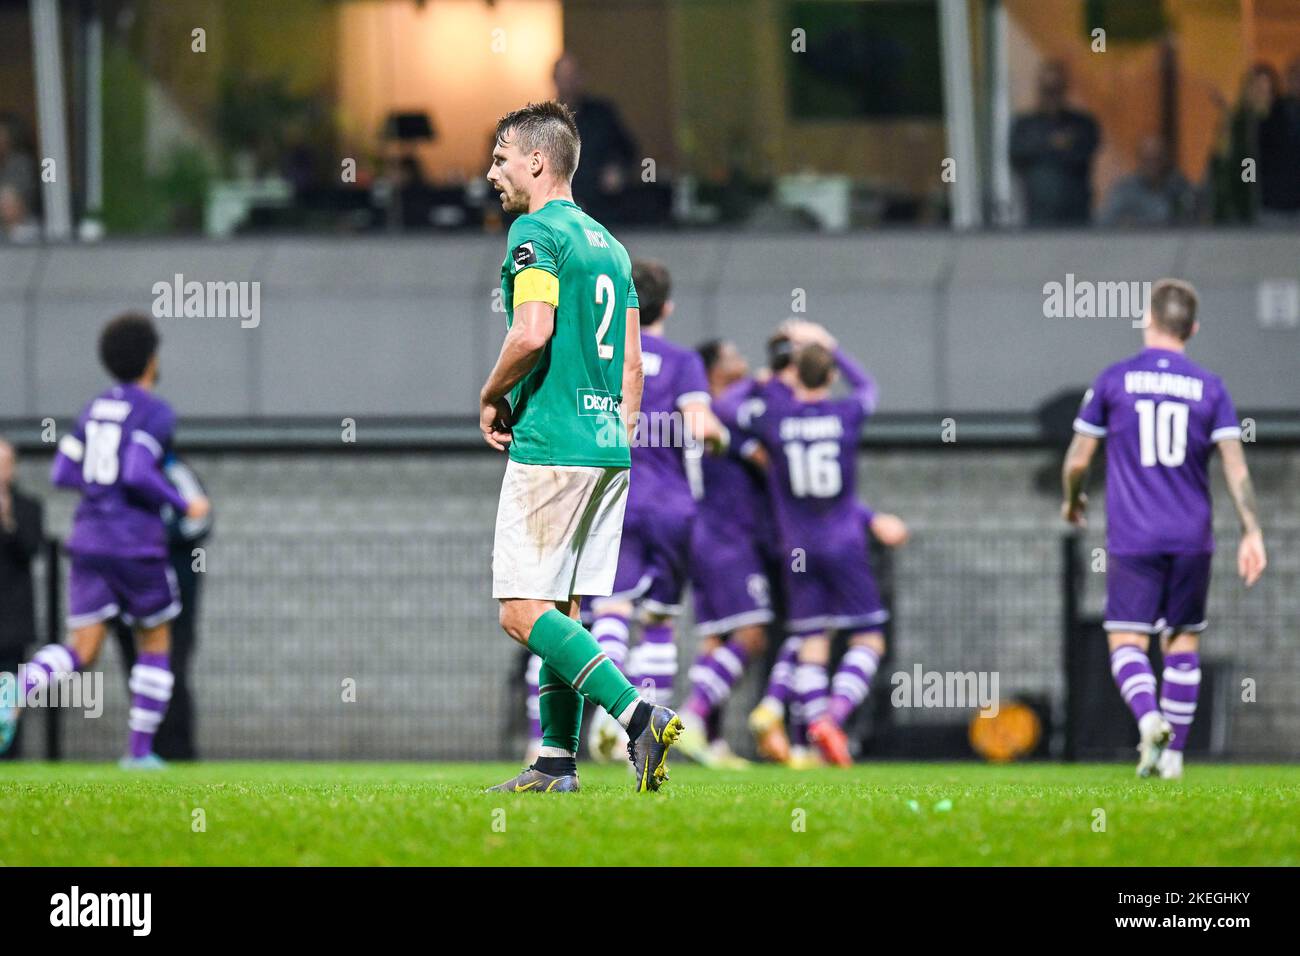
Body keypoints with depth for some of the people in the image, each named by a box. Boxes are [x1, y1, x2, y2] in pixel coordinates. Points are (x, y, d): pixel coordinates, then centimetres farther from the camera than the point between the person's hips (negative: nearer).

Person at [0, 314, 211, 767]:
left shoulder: (96, 407, 14)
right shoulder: (155, 413, -8)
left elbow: (62, 473, 13)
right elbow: (138, 474, -21)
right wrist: (185, 506, -8)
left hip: (88, 540, 6)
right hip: (137, 544, -6)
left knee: (82, 650, 1)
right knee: (155, 643, 15)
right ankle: (140, 748, 13)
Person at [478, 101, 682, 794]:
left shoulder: (536, 232, -8)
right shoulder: (608, 244, 19)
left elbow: (532, 332, -21)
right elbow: (632, 361, 19)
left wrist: (491, 399, -6)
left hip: (550, 445, -9)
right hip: (608, 446, 9)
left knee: (524, 613, -9)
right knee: (560, 614, 12)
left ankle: (639, 716, -22)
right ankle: (557, 761, 10)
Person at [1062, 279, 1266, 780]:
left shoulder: (1114, 380, -1)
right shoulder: (1209, 387, 3)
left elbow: (1077, 460, 2)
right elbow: (1236, 465, -5)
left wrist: (1072, 499, 23)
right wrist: (1252, 533, -4)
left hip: (1132, 539, -2)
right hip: (1192, 540, 2)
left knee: (1127, 642, 0)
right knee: (1183, 643, 13)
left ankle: (1149, 717, -28)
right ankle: (1173, 753, 11)